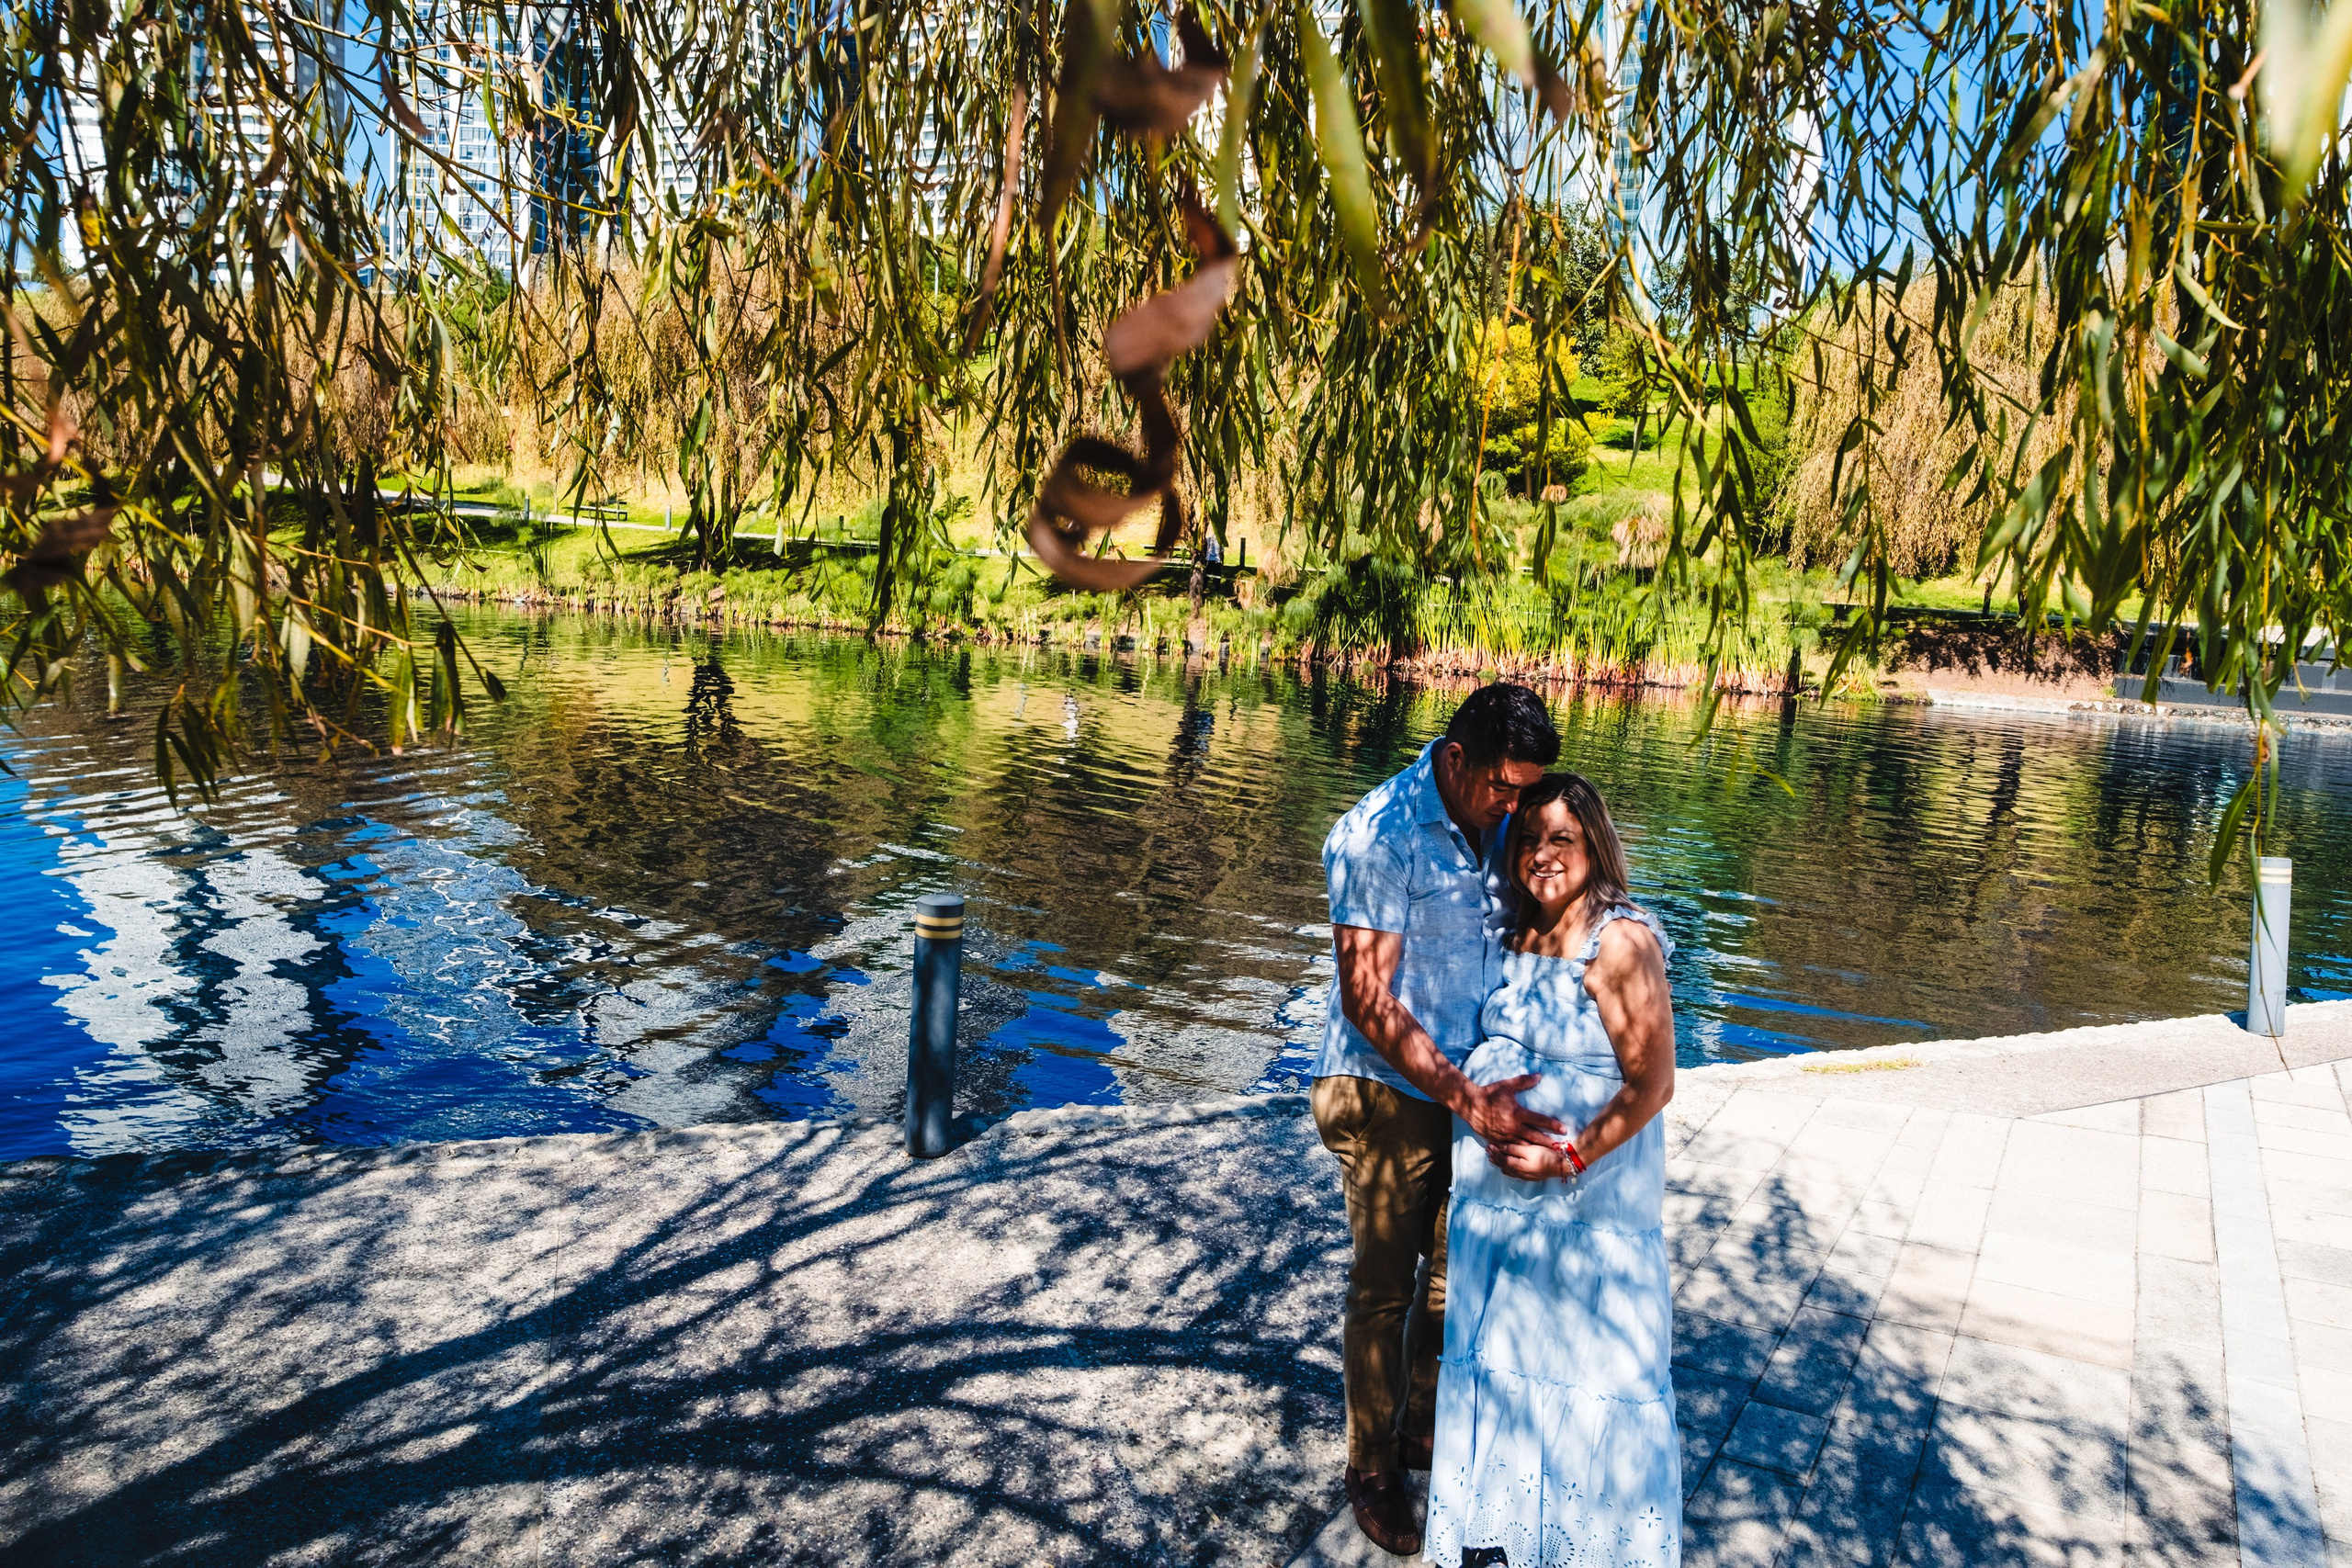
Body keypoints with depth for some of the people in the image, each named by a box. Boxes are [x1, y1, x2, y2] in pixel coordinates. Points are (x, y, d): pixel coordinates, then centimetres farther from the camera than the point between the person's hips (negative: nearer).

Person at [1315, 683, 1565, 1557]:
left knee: (1455, 1273, 15)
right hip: (1387, 1096, -6)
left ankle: (1424, 1432, 38)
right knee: (1383, 1288, 8)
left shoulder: (1498, 824, 0)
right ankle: (1372, 1469, 28)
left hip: (1471, 1089, 6)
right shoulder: (1380, 837, -21)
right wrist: (1468, 1098, -27)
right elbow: (1368, 1001, -22)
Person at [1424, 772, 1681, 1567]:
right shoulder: (1519, 938, 5)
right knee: (1501, 1355, 17)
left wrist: (1566, 1159, -21)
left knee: (1589, 1367, 4)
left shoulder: (1622, 943, -16)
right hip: (1499, 1189, 7)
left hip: (1591, 1197, -7)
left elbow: (1651, 1083, -17)